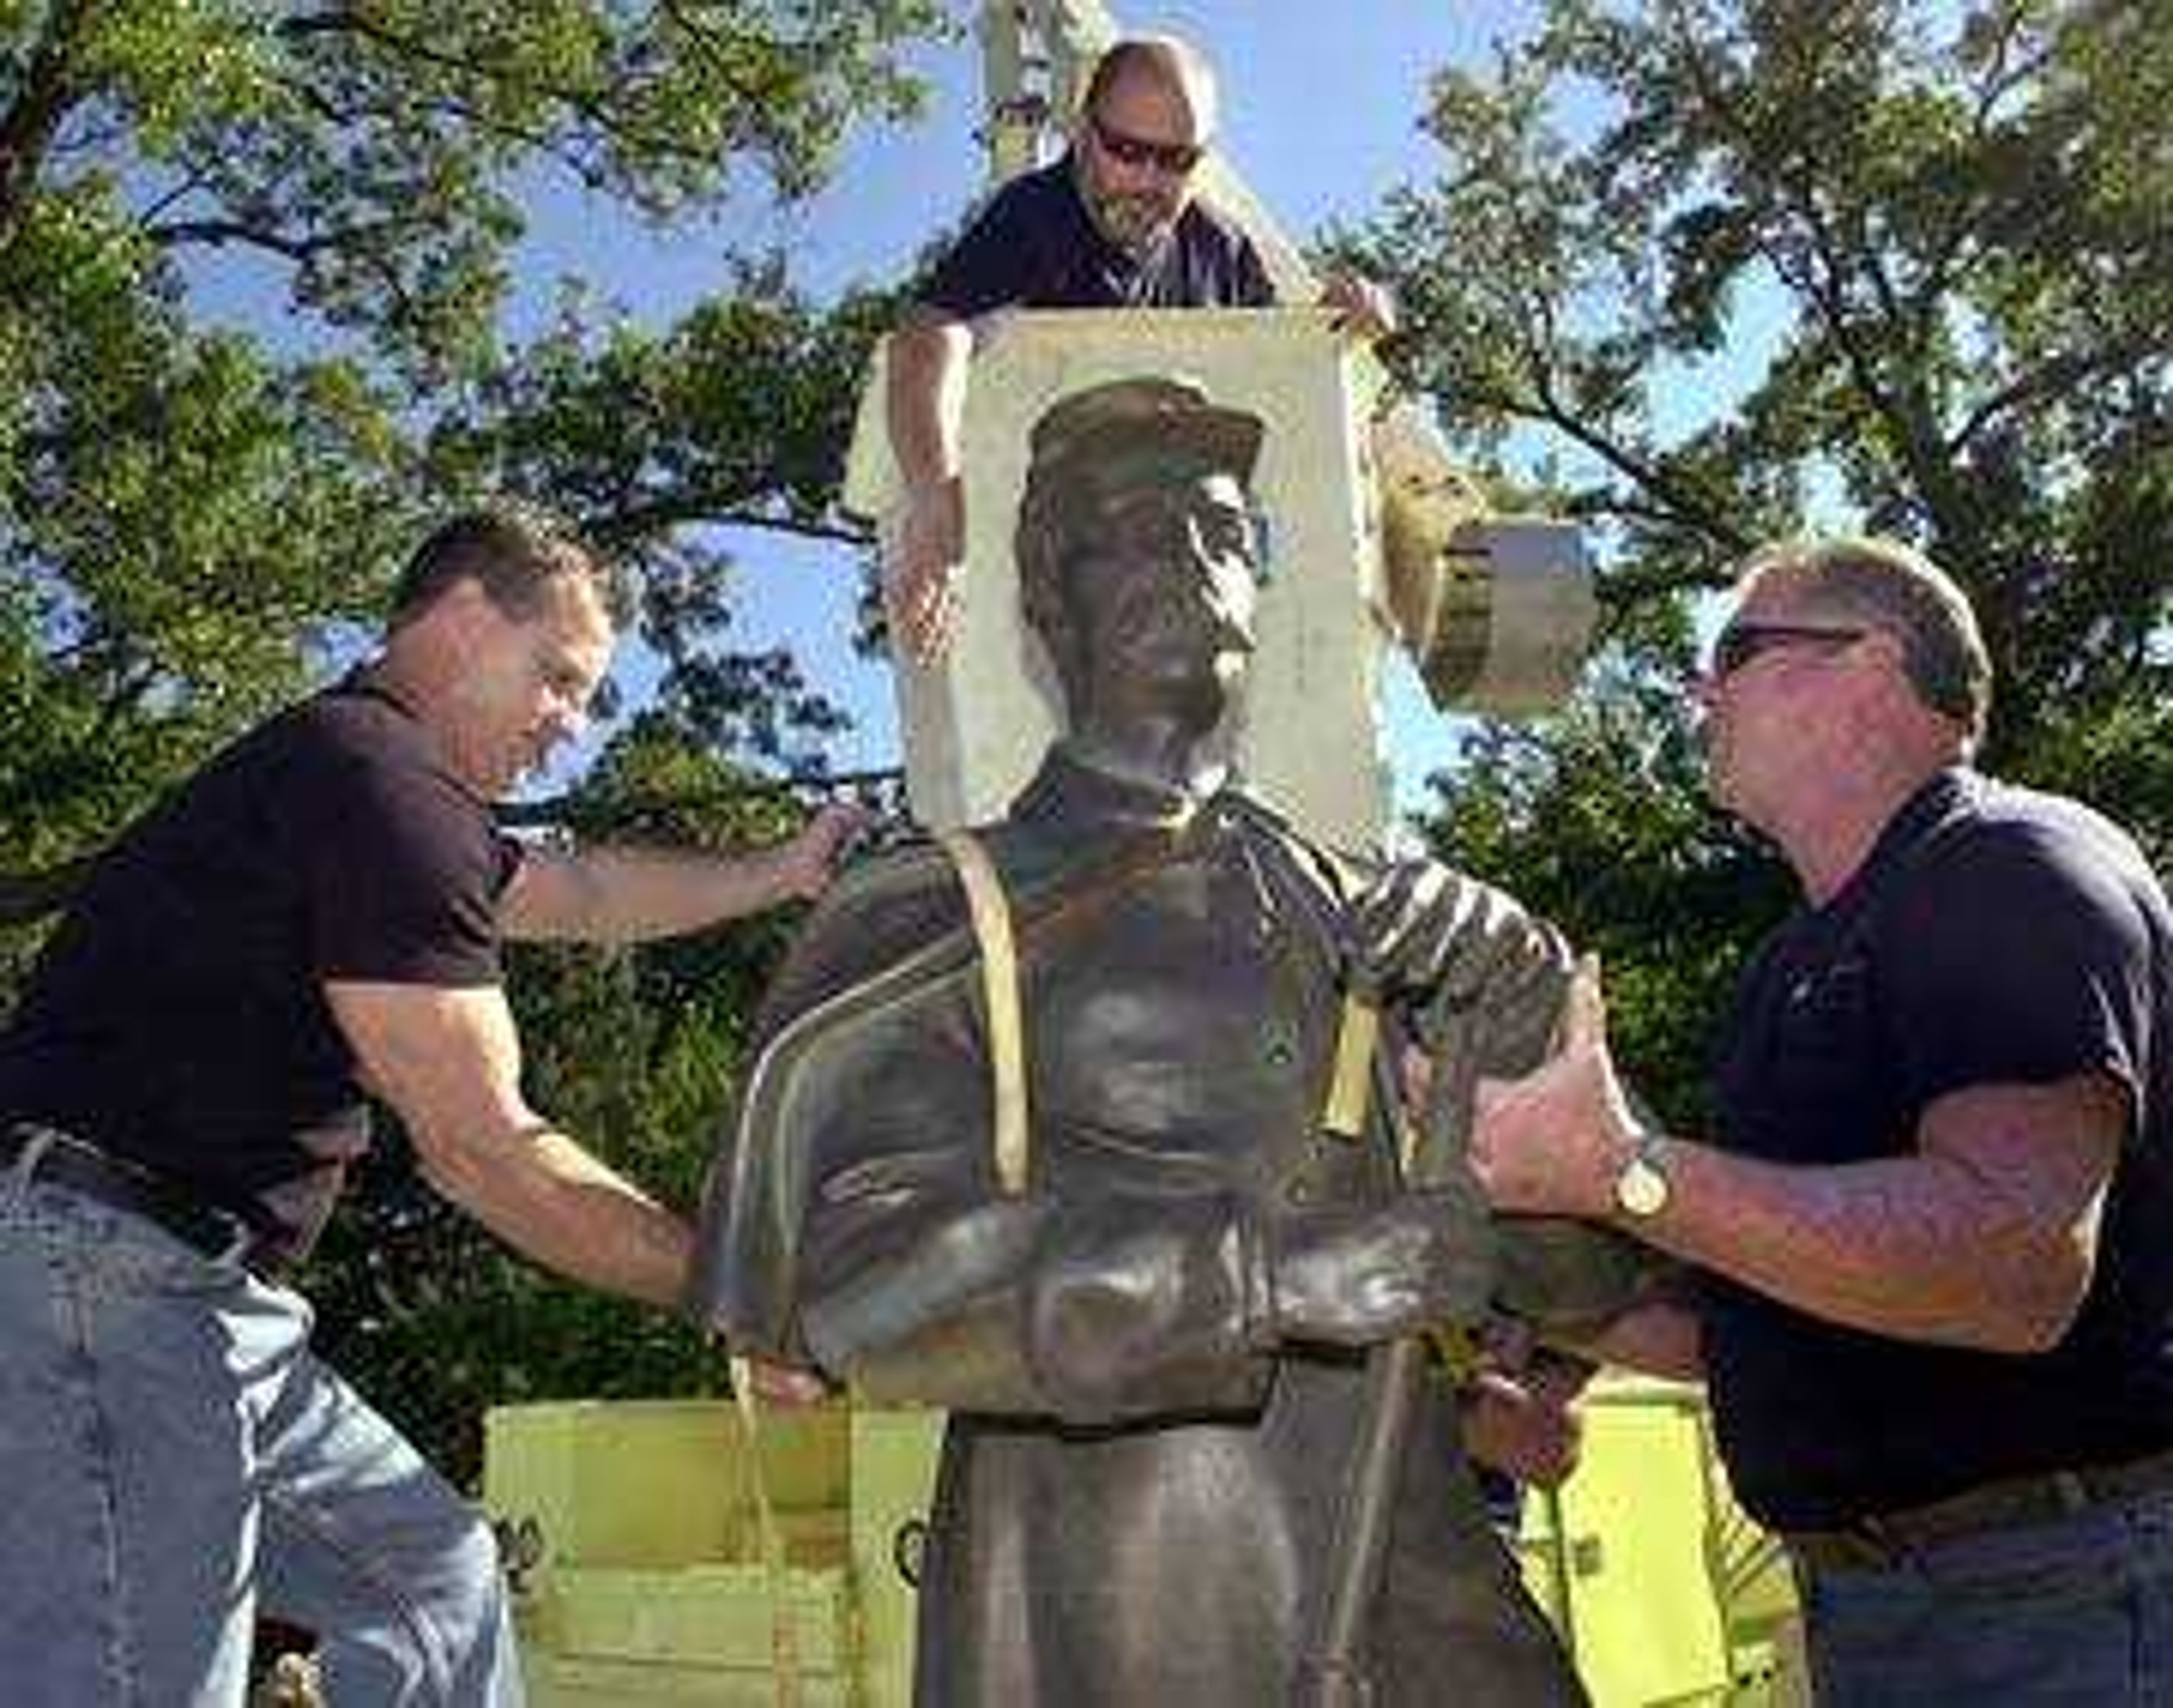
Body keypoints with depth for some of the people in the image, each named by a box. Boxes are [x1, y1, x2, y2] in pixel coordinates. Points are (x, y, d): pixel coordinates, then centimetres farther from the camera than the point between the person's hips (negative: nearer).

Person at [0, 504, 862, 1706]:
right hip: (100, 1266, -11)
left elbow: (585, 895, 32)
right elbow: (481, 1147, -17)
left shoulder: (379, 777, 18)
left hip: (173, 1289, 11)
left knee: (432, 1578, 16)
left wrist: (779, 874, 32)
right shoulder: (379, 782, -16)